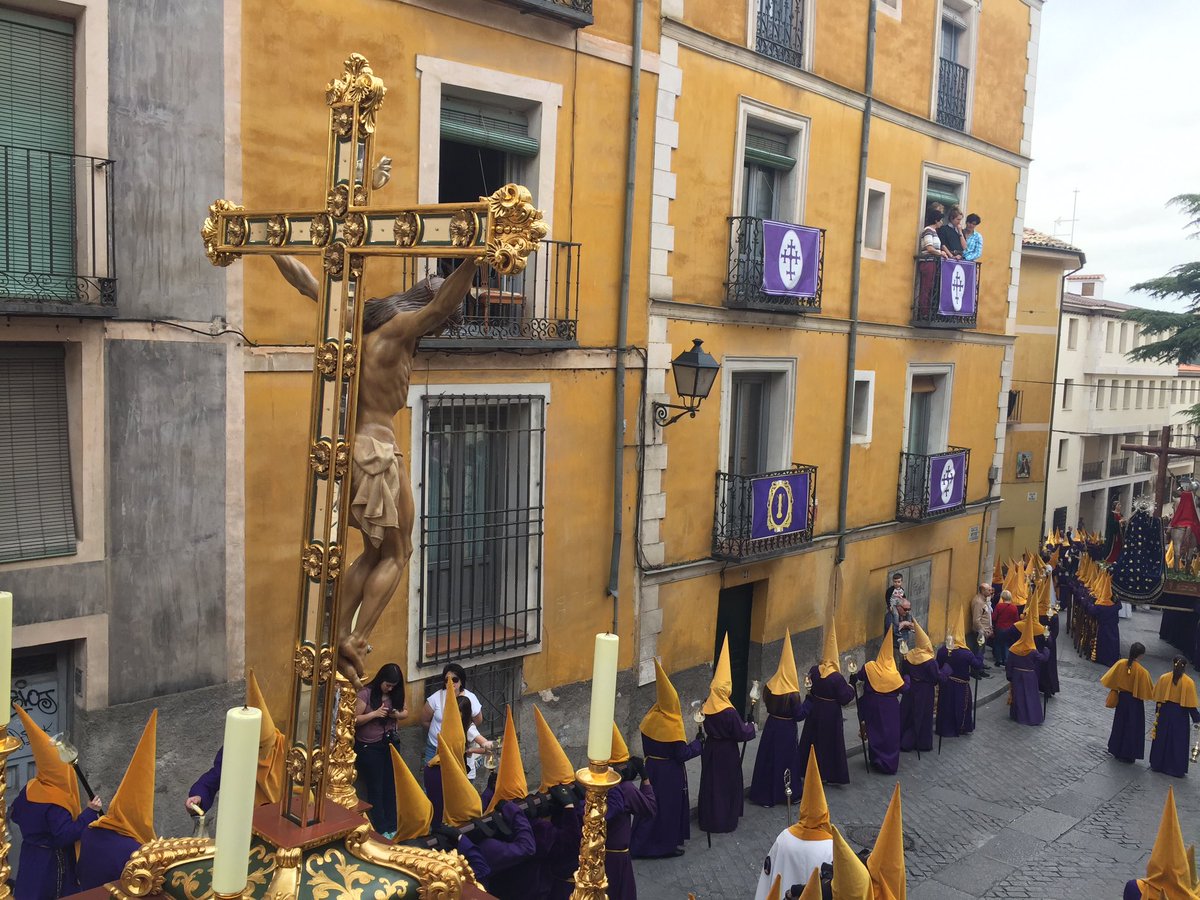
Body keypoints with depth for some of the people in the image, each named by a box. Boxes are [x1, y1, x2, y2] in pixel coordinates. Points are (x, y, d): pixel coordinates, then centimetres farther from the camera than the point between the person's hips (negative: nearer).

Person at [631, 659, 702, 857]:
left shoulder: (650, 719, -6)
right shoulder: (673, 726, -23)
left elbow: (646, 746, 6)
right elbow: (683, 754, -19)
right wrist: (699, 741, -7)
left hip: (651, 768, 6)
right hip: (670, 774, -6)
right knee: (670, 805, 10)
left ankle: (641, 844, 24)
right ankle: (667, 844, 21)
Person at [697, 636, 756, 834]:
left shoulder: (707, 707, -7)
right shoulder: (729, 712, -25)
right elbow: (742, 734, -16)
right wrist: (751, 727, 2)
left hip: (710, 749, 6)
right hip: (726, 752, -6)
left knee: (710, 783, 17)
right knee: (727, 785, 10)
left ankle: (707, 818, 28)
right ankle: (725, 822, 18)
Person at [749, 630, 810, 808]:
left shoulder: (771, 686, -7)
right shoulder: (792, 694, -21)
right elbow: (800, 715, -15)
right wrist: (809, 699, -10)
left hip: (771, 727, 5)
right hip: (786, 730, -5)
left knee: (768, 759, 13)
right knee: (787, 760, 10)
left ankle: (764, 794, 22)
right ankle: (788, 794, 21)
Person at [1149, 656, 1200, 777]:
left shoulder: (1163, 678, -10)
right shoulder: (1189, 682, -16)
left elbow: (1158, 698, -1)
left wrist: (1157, 712, 14)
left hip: (1165, 712, 2)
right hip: (1180, 715, -2)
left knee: (1162, 739, 16)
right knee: (1178, 741, 11)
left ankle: (1158, 764, 26)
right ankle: (1177, 769, 17)